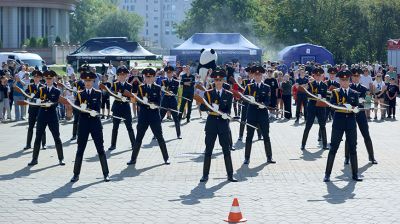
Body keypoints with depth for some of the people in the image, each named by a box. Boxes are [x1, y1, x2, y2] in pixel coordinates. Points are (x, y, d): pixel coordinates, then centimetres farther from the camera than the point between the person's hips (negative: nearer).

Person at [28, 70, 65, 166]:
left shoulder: (57, 91, 2)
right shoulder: (41, 90, 9)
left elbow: (55, 103, -10)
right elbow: (33, 100, -1)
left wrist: (44, 102, -24)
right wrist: (38, 101, -23)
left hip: (52, 116, -2)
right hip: (42, 116, 2)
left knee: (57, 138, 1)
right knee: (38, 138, 2)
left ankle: (61, 159, 7)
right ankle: (34, 159, 8)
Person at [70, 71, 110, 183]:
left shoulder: (98, 93, 4)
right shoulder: (80, 94, 7)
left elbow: (97, 108, -5)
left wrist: (86, 108, -19)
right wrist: (91, 111, -16)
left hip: (95, 123, -1)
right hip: (83, 124, 1)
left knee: (100, 149, 0)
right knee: (80, 150, 3)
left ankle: (106, 174, 5)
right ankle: (76, 174, 9)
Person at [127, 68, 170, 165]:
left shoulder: (157, 88, 2)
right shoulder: (141, 87, 5)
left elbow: (158, 102, -5)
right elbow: (138, 102, -3)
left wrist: (154, 105, -25)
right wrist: (144, 101, -24)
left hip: (155, 116, -1)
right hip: (143, 116, 1)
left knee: (160, 137, 4)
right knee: (138, 138, 3)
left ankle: (166, 158, 14)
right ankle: (133, 159, 9)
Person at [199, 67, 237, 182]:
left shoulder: (228, 94, 5)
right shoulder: (208, 93, 5)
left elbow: (228, 110, -2)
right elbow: (202, 107, -5)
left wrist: (217, 109, -20)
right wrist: (212, 107, -22)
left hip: (223, 123, 0)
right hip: (211, 123, 0)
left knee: (226, 150, 2)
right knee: (208, 150, 2)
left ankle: (230, 175, 7)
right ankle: (205, 175, 8)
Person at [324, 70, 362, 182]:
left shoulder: (354, 93, 12)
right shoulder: (335, 92, 5)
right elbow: (332, 104, -10)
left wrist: (350, 107, -17)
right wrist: (343, 106, -24)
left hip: (351, 123, 2)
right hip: (338, 122, -2)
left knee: (353, 149, 5)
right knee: (333, 148, -1)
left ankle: (355, 174, 12)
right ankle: (327, 174, 2)